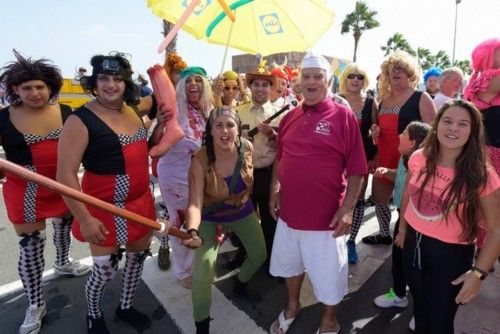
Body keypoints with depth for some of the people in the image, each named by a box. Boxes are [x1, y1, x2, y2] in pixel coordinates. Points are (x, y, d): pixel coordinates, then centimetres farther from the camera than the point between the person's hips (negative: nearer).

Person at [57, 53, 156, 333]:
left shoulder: (134, 111, 5)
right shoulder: (81, 120, -17)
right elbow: (65, 174, -19)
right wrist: (85, 219, -21)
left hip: (141, 203, 7)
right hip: (106, 209, -6)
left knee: (138, 257, 20)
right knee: (105, 271, 9)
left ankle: (126, 307, 48)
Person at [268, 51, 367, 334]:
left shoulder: (344, 116, -10)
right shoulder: (289, 117, 5)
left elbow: (356, 169, -10)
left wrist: (347, 208, -15)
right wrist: (275, 191, 9)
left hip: (325, 214, -5)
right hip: (290, 210, 5)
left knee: (329, 273, 13)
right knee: (290, 263, 24)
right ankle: (292, 305, 51)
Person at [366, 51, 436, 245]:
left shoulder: (421, 98, -6)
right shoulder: (383, 100, 11)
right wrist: (375, 132, 2)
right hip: (384, 158, 7)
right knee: (379, 198, 16)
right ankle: (384, 234, 37)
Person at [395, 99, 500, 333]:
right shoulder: (419, 159, -8)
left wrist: (478, 272, -18)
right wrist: (402, 228, 16)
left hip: (451, 254, -4)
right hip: (413, 243, 4)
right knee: (419, 307, 26)